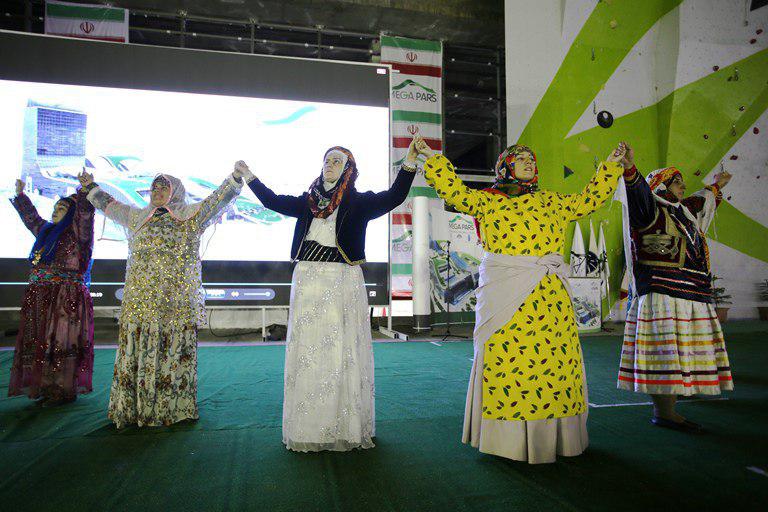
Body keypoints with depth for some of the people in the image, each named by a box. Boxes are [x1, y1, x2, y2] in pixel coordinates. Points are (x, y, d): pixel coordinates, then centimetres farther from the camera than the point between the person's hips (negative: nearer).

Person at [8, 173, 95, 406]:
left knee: (61, 343, -4)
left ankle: (65, 390, 2)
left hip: (66, 299, -7)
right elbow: (31, 217, 35)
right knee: (42, 342, 9)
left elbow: (85, 213, -20)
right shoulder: (46, 231, 18)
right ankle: (47, 387, 18)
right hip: (40, 298, 8)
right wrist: (20, 195, 42)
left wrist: (86, 191, -30)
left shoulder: (77, 234, -4)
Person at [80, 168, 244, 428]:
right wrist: (91, 186, 39)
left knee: (175, 349, -2)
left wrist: (235, 177, -7)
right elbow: (109, 205, 34)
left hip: (177, 299, -3)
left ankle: (175, 407, 6)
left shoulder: (190, 217, 8)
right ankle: (133, 407, 11)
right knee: (138, 348, 2)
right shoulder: (138, 217, 20)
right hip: (140, 297, 3)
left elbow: (217, 199, 2)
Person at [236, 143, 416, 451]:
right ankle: (308, 428, 15)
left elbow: (394, 197, -6)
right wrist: (249, 177, 25)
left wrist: (409, 164, -16)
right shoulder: (308, 200, 16)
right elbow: (273, 201, 25)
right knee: (306, 348, 5)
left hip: (342, 280, -3)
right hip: (307, 279, 4)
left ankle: (345, 426, 8)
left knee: (342, 349, -2)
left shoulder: (359, 202, 5)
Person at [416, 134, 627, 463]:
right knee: (506, 357, -4)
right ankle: (507, 438, 9)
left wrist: (612, 164, 32)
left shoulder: (551, 202, 20)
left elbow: (589, 199, 28)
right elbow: (454, 190, 4)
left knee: (553, 357, 2)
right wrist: (431, 157, 1)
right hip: (504, 297, -3)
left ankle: (550, 436, 17)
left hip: (551, 294, 4)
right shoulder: (487, 201, 11)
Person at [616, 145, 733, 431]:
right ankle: (663, 412, -9)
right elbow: (639, 193, -26)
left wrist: (716, 187, 60)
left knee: (677, 351, 15)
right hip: (663, 289, -10)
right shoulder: (651, 211, -5)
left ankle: (672, 395, 28)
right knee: (664, 348, -11)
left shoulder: (680, 211, 22)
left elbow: (700, 202, 43)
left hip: (688, 292, 10)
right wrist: (630, 169, -44)